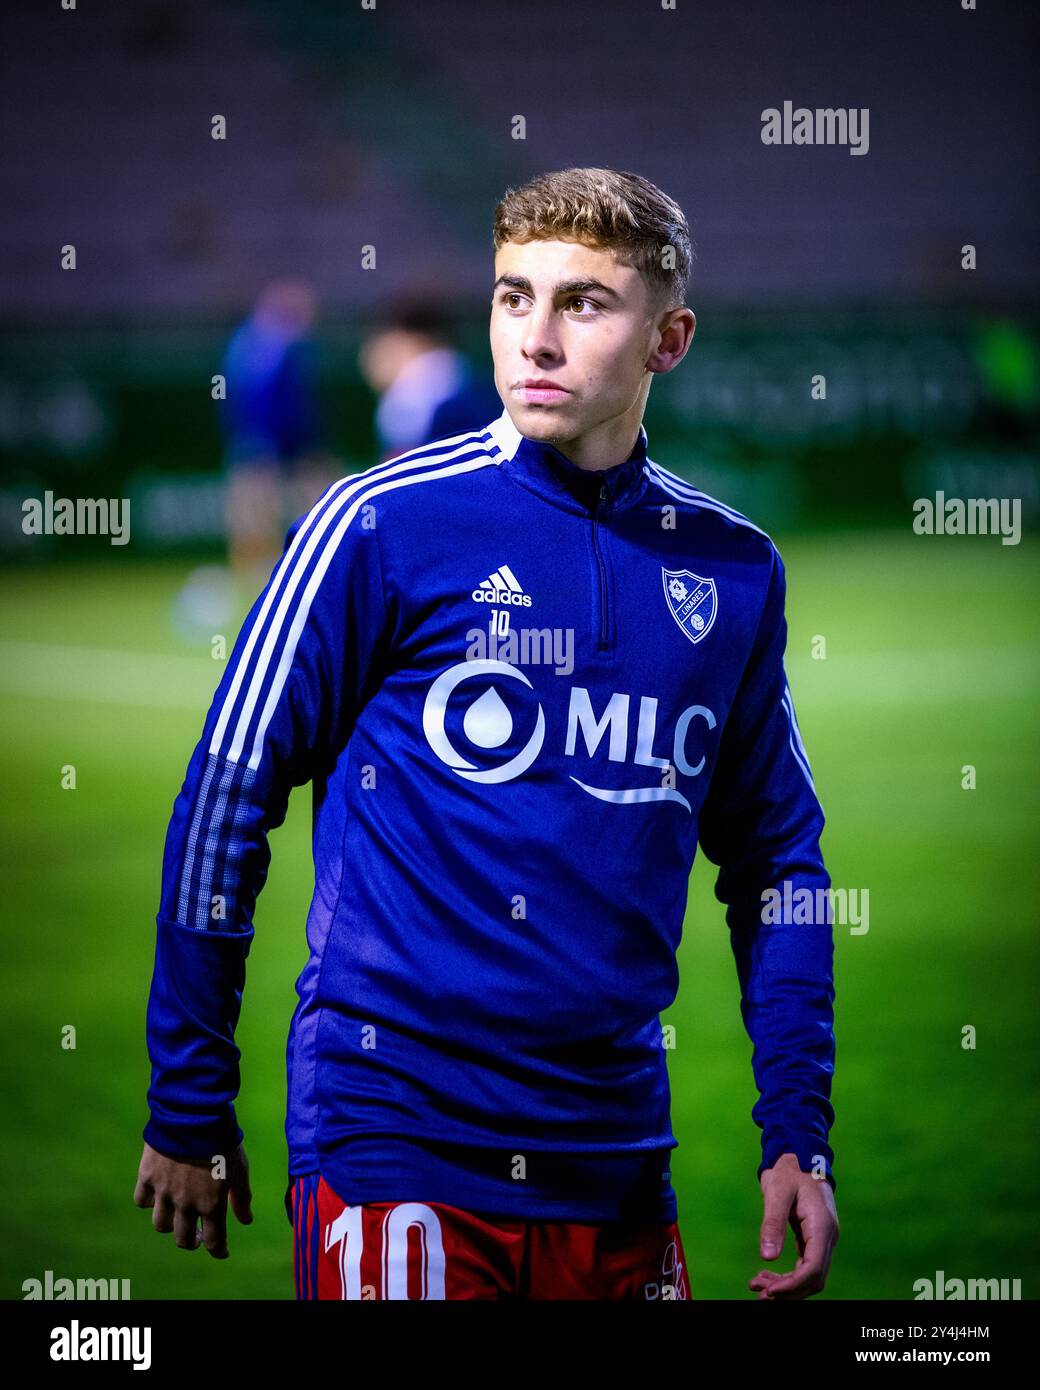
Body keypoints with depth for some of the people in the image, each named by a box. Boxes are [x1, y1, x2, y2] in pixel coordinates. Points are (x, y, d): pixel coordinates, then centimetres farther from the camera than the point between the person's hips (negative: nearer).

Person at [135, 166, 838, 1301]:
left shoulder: (733, 568, 7)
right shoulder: (384, 524, -6)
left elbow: (775, 857, 15)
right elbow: (226, 795, -2)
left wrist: (797, 1136, 8)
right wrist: (188, 1112, -1)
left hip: (616, 1158, 4)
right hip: (395, 1140, -4)